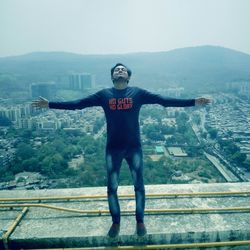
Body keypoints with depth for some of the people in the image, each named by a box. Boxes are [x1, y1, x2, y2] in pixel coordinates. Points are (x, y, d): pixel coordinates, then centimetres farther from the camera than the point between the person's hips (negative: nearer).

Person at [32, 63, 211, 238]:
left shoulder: (138, 93, -1)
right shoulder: (104, 95, 1)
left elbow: (164, 100, -4)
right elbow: (77, 104, 2)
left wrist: (193, 102, -9)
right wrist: (50, 104, -2)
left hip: (134, 147, 0)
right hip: (113, 149, 1)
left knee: (139, 185, 10)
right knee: (112, 187, 10)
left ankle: (140, 221, 32)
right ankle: (116, 222, 33)